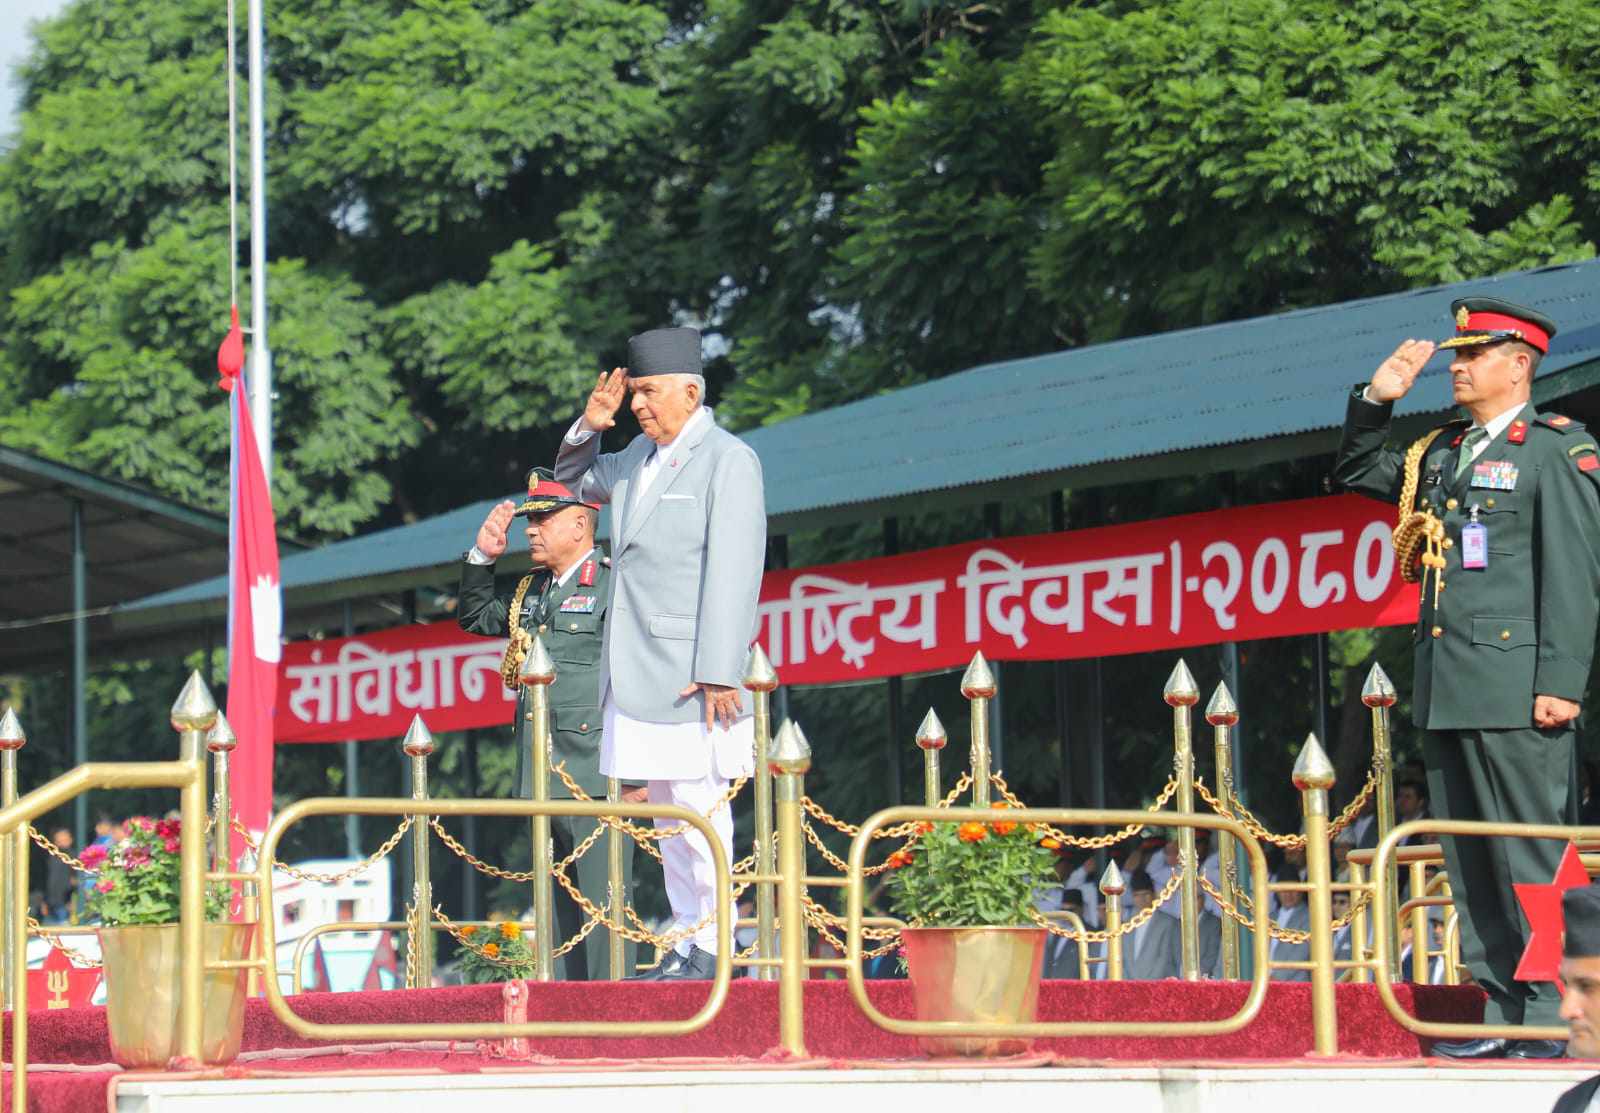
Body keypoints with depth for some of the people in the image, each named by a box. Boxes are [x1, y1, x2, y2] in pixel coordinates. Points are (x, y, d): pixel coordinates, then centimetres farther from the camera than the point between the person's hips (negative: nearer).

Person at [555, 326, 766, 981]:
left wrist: (718, 674, -20)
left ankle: (712, 949, -5)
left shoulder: (727, 461, -8)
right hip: (637, 670, 8)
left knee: (699, 808, -8)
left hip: (690, 672, -8)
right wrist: (588, 429, 14)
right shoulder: (641, 456, 15)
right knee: (665, 809, 9)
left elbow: (733, 573, -14)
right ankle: (687, 938, 13)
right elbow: (577, 483, 35)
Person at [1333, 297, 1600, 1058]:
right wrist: (1375, 402, 15)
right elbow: (1355, 475, 31)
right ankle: (1499, 1012, 11)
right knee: (1470, 862, 7)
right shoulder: (1441, 453, 17)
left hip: (1516, 693, -7)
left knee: (1533, 858, -7)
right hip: (1447, 693, 7)